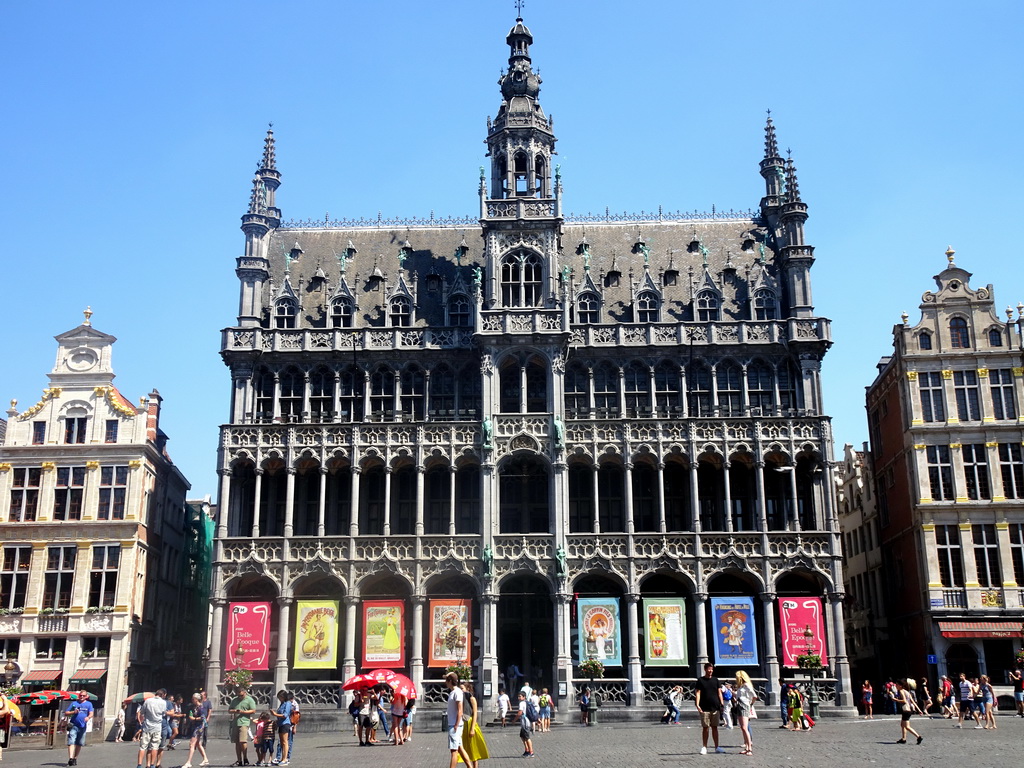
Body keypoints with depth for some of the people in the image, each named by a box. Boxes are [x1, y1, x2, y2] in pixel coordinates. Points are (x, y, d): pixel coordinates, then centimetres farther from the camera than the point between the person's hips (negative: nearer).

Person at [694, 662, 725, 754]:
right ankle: (704, 747, 6)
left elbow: (719, 692, 9)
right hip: (704, 708, -3)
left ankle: (717, 747, 13)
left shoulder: (715, 680, 10)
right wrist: (697, 704, -14)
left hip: (715, 708, 3)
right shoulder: (700, 680, 1)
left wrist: (722, 704, -2)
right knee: (705, 728, 0)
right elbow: (698, 693, -3)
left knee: (714, 727, 8)